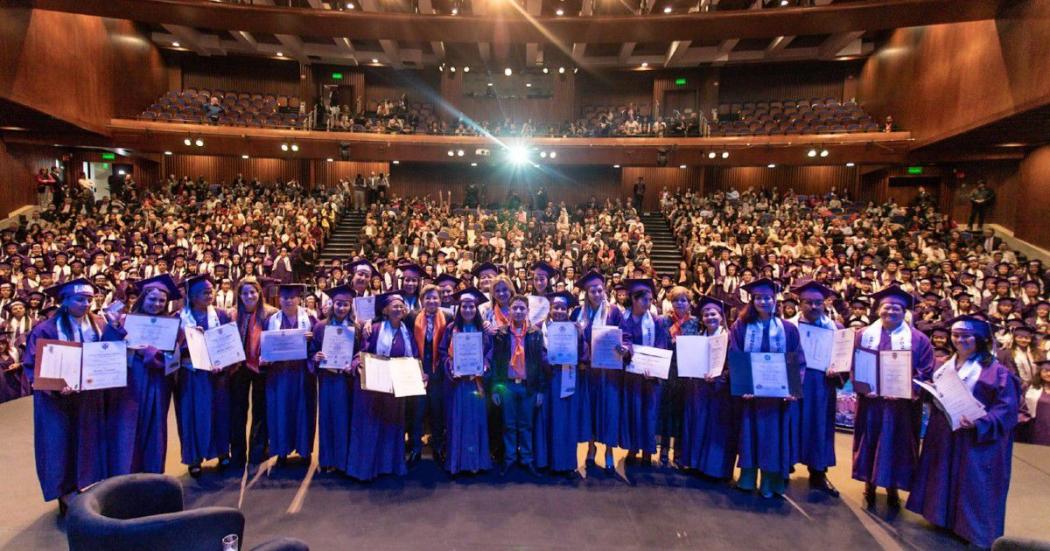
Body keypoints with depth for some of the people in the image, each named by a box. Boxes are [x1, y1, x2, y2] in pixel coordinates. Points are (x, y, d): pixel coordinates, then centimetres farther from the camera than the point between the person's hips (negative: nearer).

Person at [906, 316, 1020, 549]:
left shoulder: (996, 371, -12)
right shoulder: (947, 366, 9)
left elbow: (1007, 407, -17)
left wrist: (979, 423, -29)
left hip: (976, 440, -7)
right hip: (944, 436, 7)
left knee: (972, 487, 2)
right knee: (945, 478, 15)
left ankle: (976, 531, 16)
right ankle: (945, 518, 30)